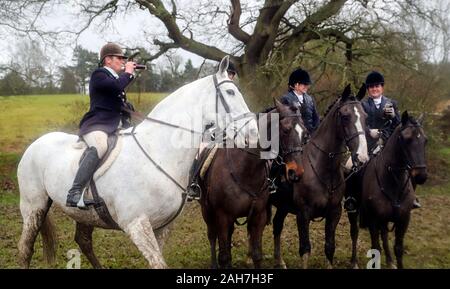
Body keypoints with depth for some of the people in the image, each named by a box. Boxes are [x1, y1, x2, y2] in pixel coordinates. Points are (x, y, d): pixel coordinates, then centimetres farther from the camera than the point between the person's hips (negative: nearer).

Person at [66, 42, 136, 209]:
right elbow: (117, 86, -21)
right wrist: (128, 73, -6)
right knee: (100, 146, -39)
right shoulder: (99, 75, -3)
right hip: (97, 125, -10)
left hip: (118, 125, 10)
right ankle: (74, 194, -46)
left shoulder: (115, 77, 24)